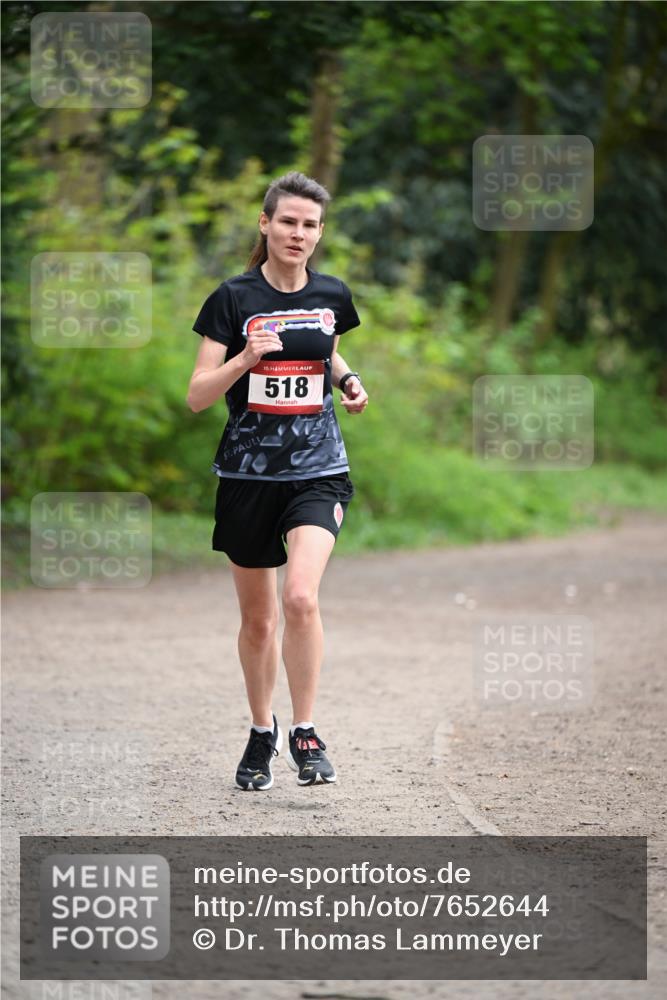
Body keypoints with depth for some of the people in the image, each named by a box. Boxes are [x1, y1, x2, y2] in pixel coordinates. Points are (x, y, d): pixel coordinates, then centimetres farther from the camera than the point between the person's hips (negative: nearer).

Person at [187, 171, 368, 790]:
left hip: (317, 471, 1)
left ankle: (304, 733, -7)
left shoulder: (331, 296, 3)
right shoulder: (234, 298, -6)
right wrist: (245, 358, -23)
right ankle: (261, 733, 30)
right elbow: (198, 396, -7)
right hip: (248, 473, -1)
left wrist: (346, 380, 3)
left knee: (300, 598, -20)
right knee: (257, 618, 10)